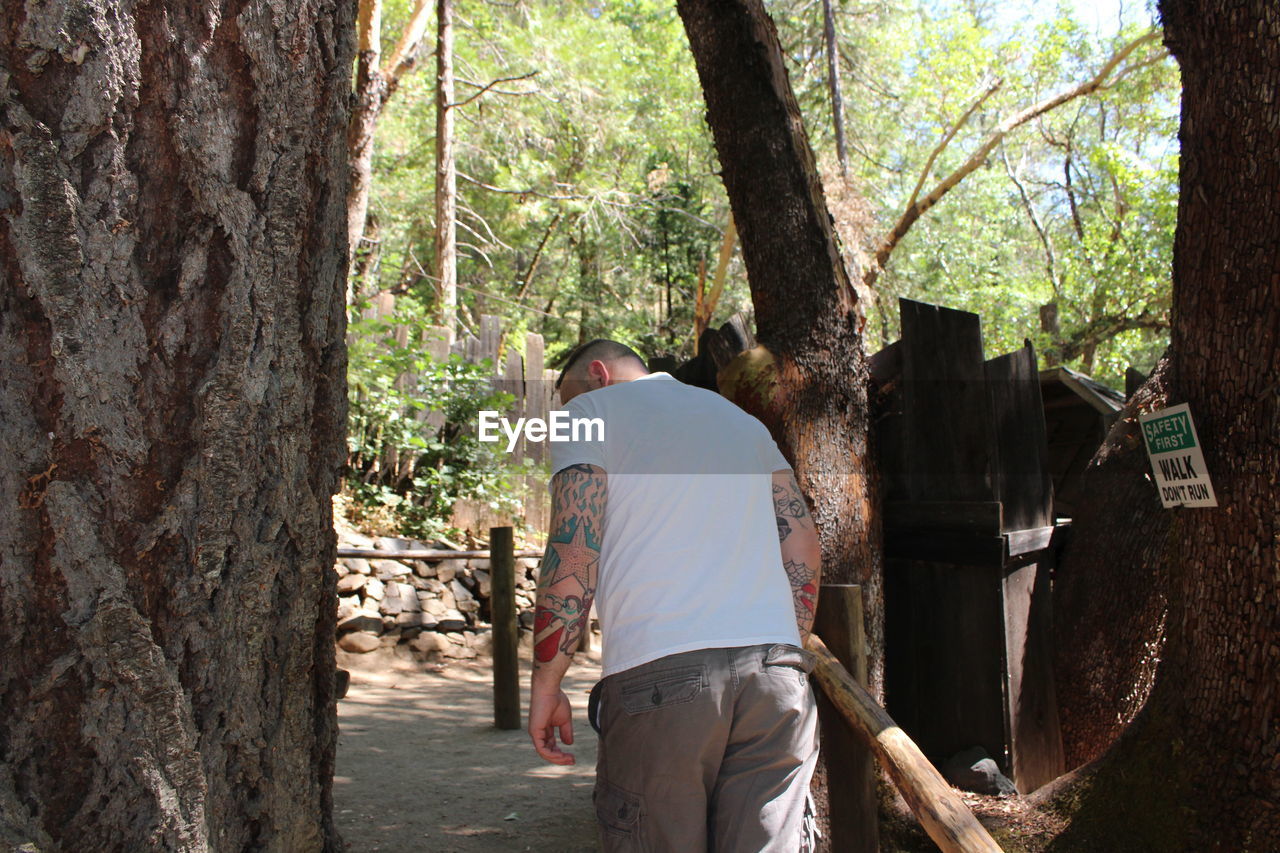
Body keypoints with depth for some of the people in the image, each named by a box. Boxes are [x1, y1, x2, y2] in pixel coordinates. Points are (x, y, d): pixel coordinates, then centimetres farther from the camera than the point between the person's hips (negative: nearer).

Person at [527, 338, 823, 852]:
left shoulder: (591, 410, 10)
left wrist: (545, 685, 1)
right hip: (773, 665, 5)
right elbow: (803, 547, 19)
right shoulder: (743, 420, 27)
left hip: (659, 672, -5)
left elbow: (572, 553, -3)